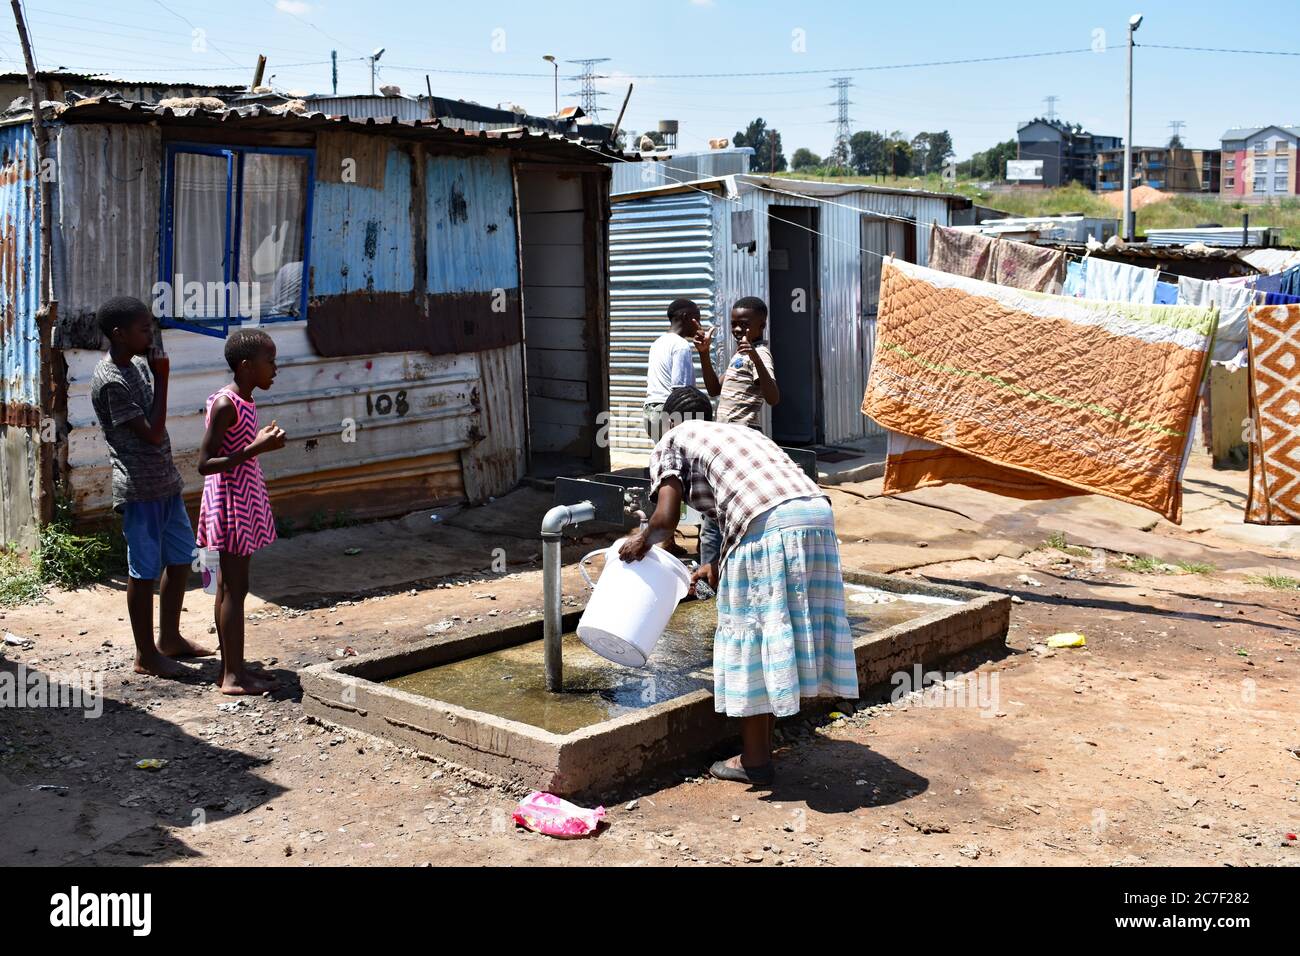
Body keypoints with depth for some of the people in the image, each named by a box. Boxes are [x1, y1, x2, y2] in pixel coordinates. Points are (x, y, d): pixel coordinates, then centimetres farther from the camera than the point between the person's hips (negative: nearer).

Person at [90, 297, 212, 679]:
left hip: (165, 482, 9)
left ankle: (170, 638, 30)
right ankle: (146, 655, 14)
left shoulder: (138, 364, 9)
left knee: (181, 559, 16)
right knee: (144, 571, 1)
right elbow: (152, 433, -20)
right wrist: (162, 379, -17)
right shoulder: (110, 381, -19)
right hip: (139, 489, -9)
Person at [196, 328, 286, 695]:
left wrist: (262, 440, 8)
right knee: (234, 589, -4)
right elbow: (205, 463, -21)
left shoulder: (244, 402, 10)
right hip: (230, 500, -10)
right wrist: (256, 448, -25)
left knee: (229, 587, 14)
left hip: (245, 498, 10)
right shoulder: (225, 405, -18)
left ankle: (232, 668, 21)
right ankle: (233, 676, 4)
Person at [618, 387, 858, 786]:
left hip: (769, 527, -7)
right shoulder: (741, 432, 34)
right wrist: (718, 567, 44)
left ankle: (755, 760, 18)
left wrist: (641, 543, 22)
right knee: (779, 634, 17)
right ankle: (762, 742, 30)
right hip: (818, 513, 7)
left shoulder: (672, 442, 14)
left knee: (751, 638, 6)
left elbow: (666, 519, 2)